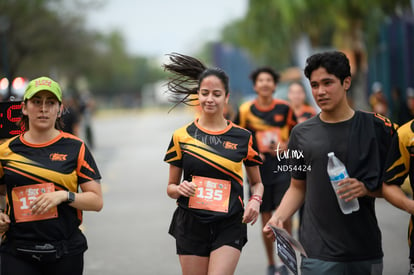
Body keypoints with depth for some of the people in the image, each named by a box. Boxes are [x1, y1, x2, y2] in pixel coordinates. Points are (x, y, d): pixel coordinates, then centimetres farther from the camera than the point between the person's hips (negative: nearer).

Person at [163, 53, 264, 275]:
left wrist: (255, 200, -7)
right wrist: (180, 189, -13)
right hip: (191, 224, 1)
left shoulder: (242, 137, 3)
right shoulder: (182, 136, 3)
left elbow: (257, 182, 14)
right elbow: (170, 188, 9)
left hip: (229, 226, -1)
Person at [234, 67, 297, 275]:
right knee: (266, 218, 6)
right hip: (259, 170, 1)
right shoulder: (245, 110, -1)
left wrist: (285, 146, -7)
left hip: (282, 167, 0)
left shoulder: (284, 108, 0)